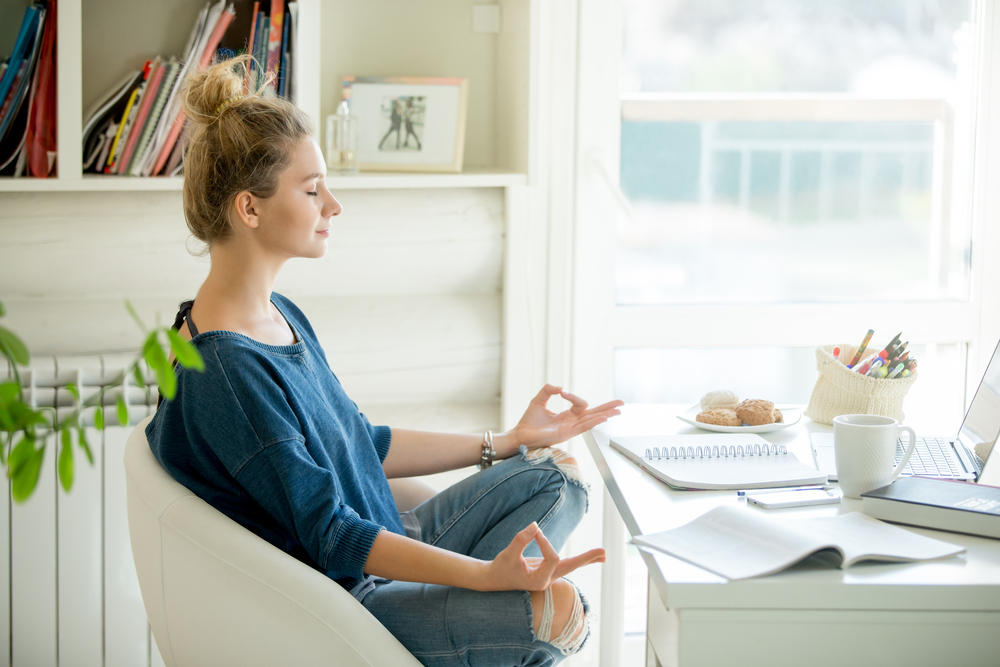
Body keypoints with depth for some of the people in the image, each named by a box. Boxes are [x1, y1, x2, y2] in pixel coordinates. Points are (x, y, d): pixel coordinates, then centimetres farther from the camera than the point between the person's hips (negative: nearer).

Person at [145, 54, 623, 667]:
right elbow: (330, 535, -26)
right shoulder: (223, 371, -26)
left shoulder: (281, 316, 7)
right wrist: (489, 575, -35)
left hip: (374, 555, 10)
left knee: (559, 473, 9)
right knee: (561, 611, -24)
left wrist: (510, 442, 17)